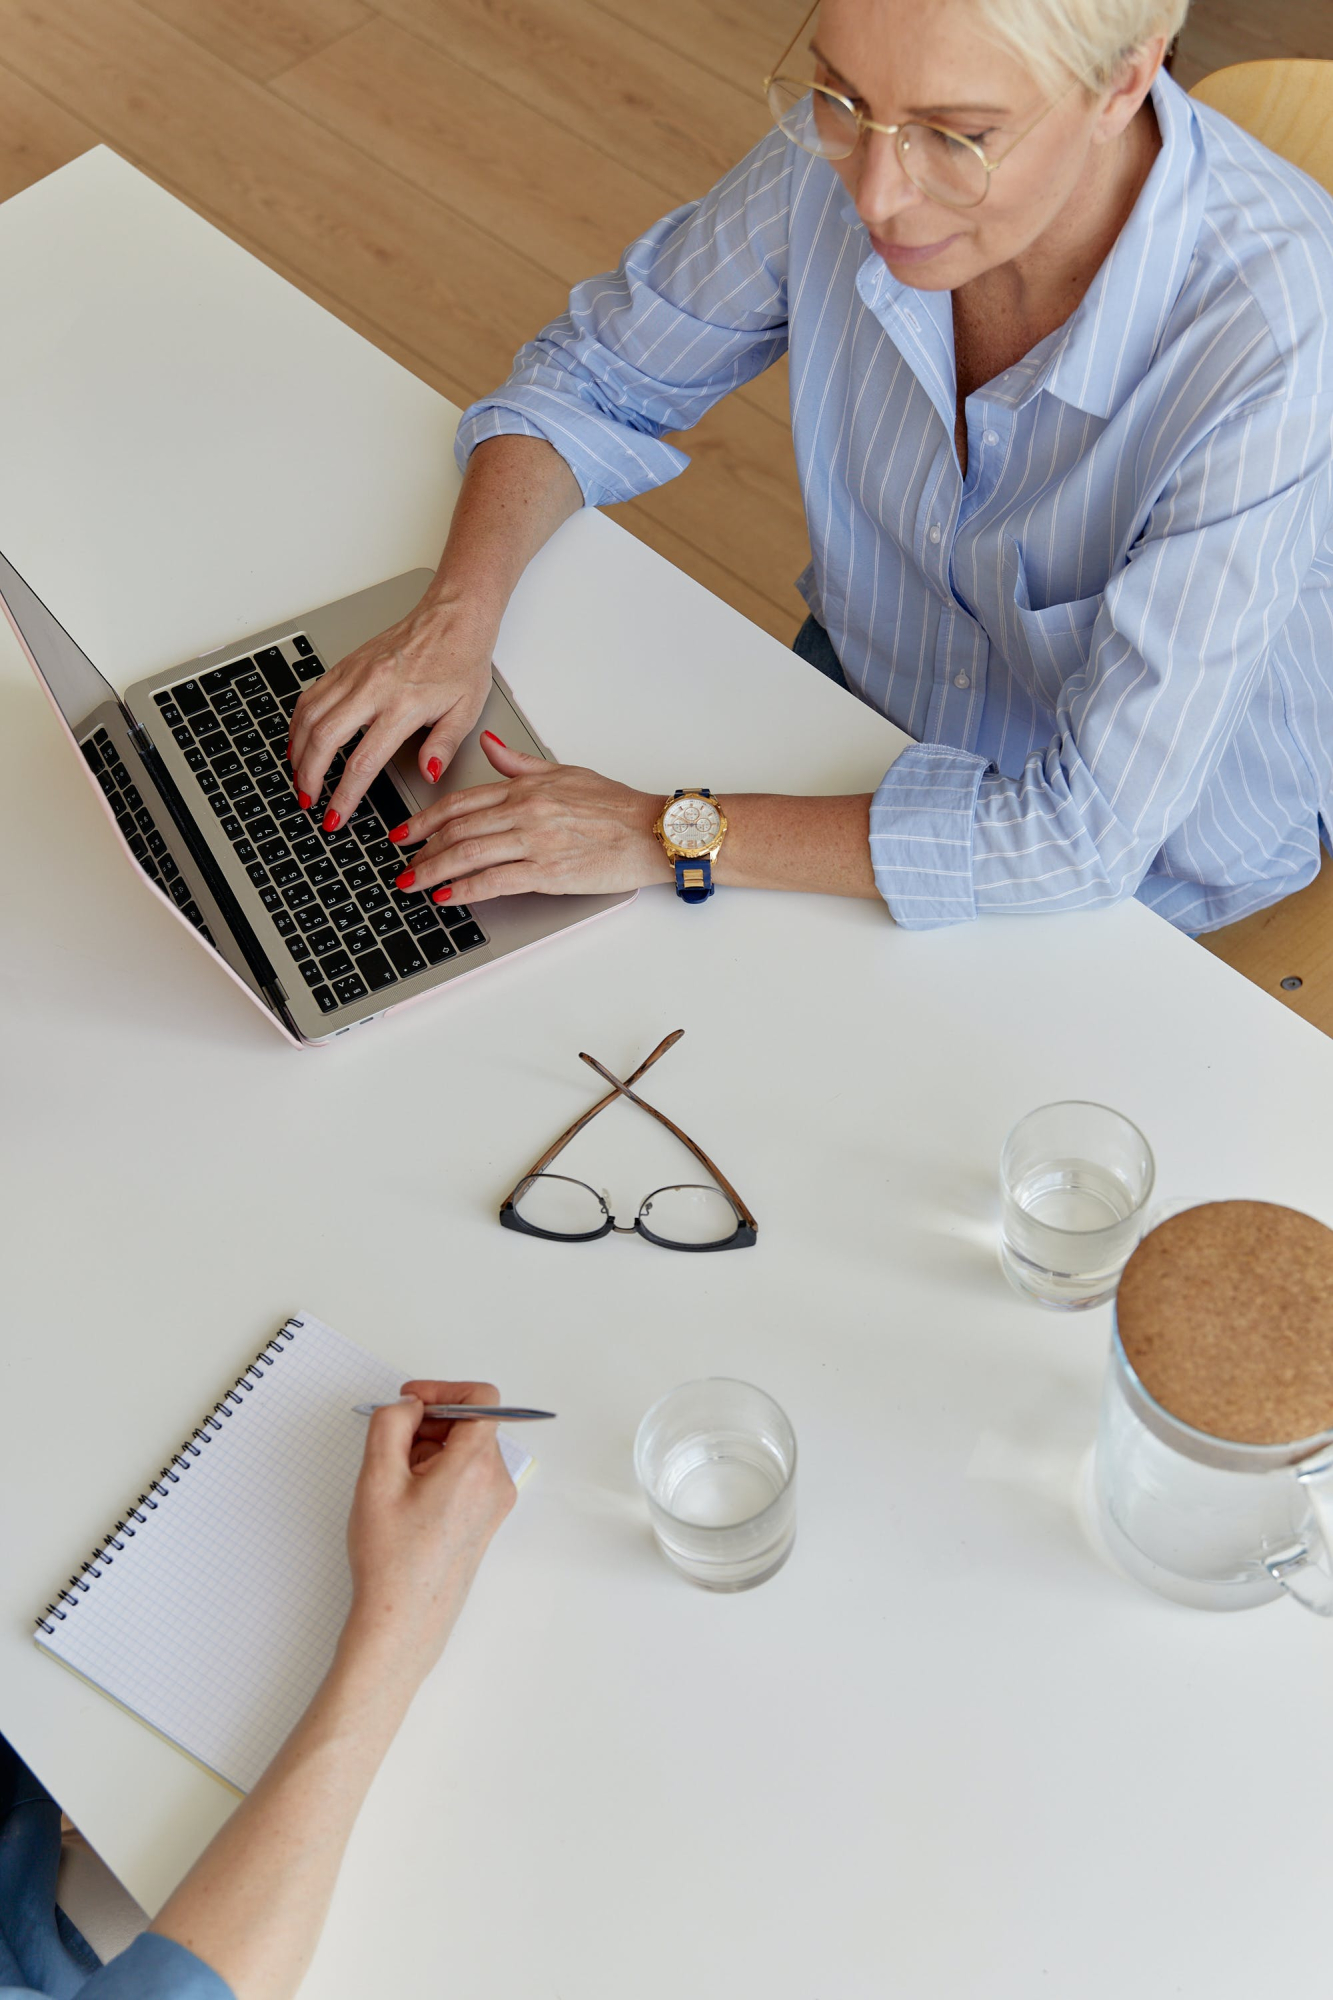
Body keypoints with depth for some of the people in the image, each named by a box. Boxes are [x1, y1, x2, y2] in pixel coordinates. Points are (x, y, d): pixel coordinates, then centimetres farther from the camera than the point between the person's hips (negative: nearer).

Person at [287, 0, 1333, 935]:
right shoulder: (841, 145, -22)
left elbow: (1088, 831, -33)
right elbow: (595, 373, -4)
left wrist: (667, 835, -32)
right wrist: (455, 615, -21)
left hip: (1148, 876, -3)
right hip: (865, 683, 4)